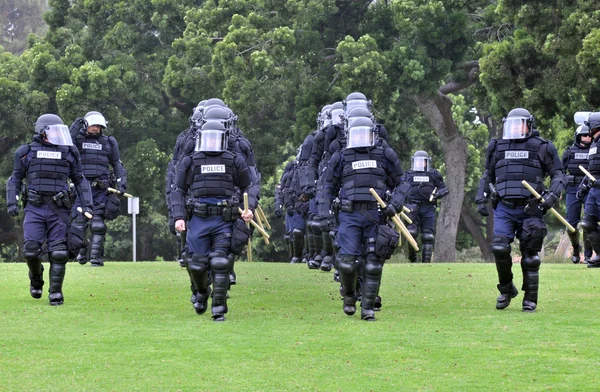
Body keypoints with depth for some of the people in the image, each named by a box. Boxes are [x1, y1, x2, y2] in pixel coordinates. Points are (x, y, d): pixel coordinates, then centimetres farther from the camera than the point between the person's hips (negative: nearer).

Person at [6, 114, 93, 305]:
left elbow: (80, 181, 15)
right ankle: (36, 278, 23)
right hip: (34, 209, -1)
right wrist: (11, 203, -2)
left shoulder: (68, 153, 10)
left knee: (58, 253, -7)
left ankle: (56, 293, 1)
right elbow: (14, 180, 11)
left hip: (58, 210, 1)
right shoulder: (27, 152, 5)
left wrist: (87, 205, 5)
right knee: (31, 251, -8)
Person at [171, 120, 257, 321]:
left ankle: (219, 309, -4)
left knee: (220, 263, -10)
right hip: (198, 220, 1)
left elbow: (248, 187, 16)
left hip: (224, 221, -1)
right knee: (197, 265, 2)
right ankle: (201, 293, 33)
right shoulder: (190, 162, 7)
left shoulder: (234, 162, 8)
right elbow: (179, 191, 9)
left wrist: (250, 208, -3)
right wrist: (178, 217, -3)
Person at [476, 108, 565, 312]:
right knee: (499, 248, -14)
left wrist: (552, 195, -12)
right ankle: (506, 289, 7)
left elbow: (558, 174, 5)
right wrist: (481, 199, 10)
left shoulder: (541, 148, 4)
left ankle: (530, 299, 10)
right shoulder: (497, 147, 13)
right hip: (504, 209, 2)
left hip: (530, 209, -2)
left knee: (530, 256, 0)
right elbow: (487, 176, 22)